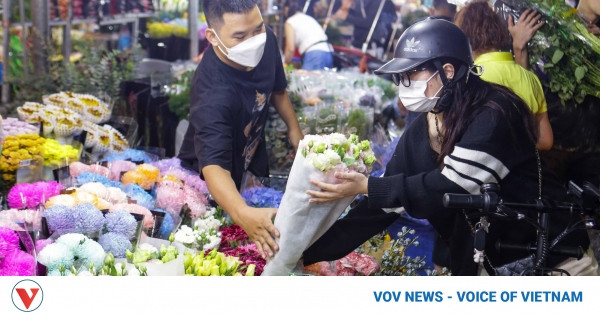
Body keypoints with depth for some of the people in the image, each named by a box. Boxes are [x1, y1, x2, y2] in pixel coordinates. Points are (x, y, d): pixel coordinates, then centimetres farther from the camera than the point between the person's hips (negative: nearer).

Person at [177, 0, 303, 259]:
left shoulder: (266, 41, -23)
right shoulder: (212, 94, -45)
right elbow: (214, 167, -56)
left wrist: (294, 128, 2)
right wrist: (242, 214, -73)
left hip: (253, 155, 6)